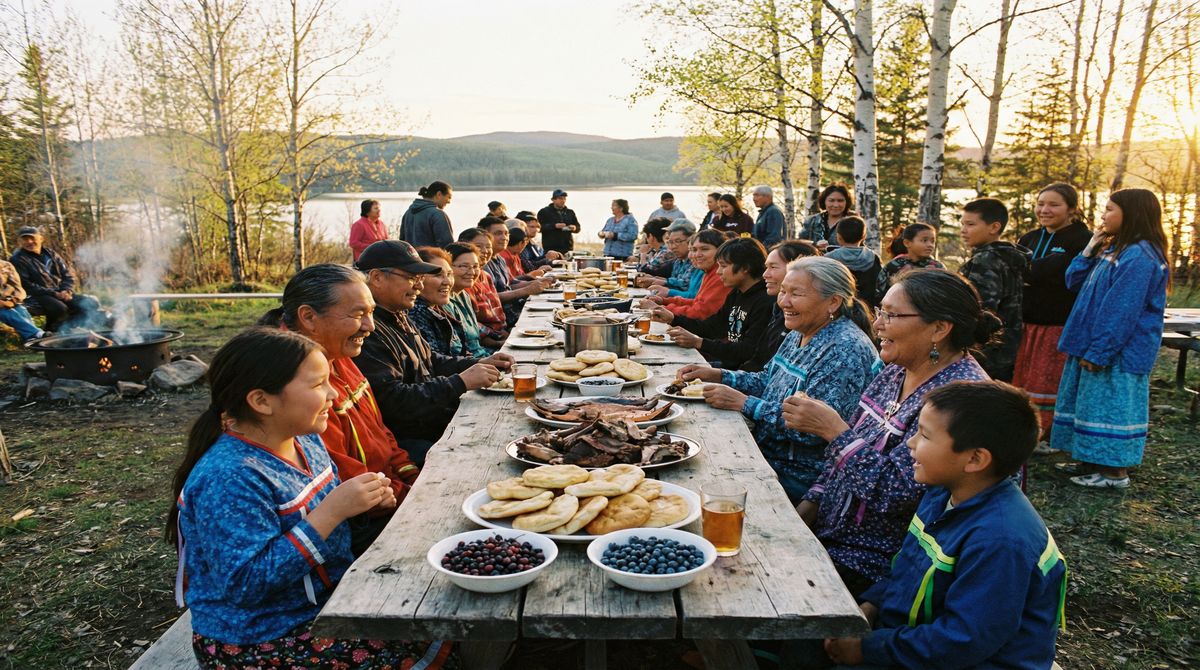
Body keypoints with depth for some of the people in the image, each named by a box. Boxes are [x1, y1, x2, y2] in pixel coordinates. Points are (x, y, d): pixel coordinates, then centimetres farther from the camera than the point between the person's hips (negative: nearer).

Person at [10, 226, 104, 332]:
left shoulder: (50, 253, 13)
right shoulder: (18, 259, -4)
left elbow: (68, 273, 13)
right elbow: (26, 286, -11)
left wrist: (67, 291, -8)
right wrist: (54, 294, -18)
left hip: (61, 293, 6)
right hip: (36, 297, -6)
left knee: (92, 303, -11)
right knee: (59, 308, -36)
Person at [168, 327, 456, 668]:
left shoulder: (304, 439, 0)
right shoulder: (228, 480, -26)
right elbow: (245, 583, -29)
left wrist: (365, 501, -5)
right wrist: (331, 512, -32)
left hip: (329, 598, 8)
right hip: (263, 640, -8)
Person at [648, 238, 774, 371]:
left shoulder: (765, 302, -19)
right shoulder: (736, 294, 13)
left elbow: (749, 352, -25)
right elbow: (711, 327, 19)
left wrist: (699, 342, -26)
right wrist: (672, 319, 9)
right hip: (727, 360, 9)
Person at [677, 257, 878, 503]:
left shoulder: (846, 349, -22)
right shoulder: (800, 334, 7)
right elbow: (768, 381, 19)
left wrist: (743, 403, -25)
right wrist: (717, 375, 4)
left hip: (798, 479, -8)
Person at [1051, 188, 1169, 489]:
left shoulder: (1140, 257, -19)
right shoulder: (1114, 250, 12)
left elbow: (1121, 312, -22)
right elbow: (1074, 282, 15)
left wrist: (1098, 351, -21)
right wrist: (1089, 252, 2)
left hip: (1118, 353, -10)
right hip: (1095, 346, 10)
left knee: (1110, 406, -2)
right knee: (1096, 404, 16)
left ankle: (1115, 472, 8)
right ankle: (1092, 461, 26)